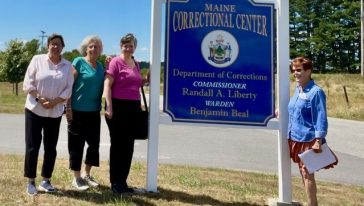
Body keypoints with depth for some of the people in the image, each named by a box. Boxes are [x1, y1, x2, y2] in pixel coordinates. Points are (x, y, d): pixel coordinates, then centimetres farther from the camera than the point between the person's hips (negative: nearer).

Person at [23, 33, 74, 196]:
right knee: (32, 146, -1)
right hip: (34, 110, -2)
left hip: (55, 113, 2)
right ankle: (31, 182, 11)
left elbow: (68, 89, -1)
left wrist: (54, 102, -13)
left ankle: (45, 181, 20)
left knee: (50, 148, 7)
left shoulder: (68, 65, 3)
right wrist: (40, 99, -16)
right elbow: (28, 83, -5)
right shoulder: (37, 59, -1)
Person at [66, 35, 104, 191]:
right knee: (77, 145, 3)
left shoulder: (100, 66, 12)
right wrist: (68, 107, -15)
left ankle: (87, 175, 27)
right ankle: (77, 178, 15)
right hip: (78, 111, -6)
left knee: (94, 144, 11)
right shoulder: (79, 62, -6)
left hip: (94, 112, 6)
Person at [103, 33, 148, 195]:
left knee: (128, 146, 11)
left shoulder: (136, 64, 15)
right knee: (118, 145, 1)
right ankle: (115, 183, 12)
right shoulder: (115, 62, -6)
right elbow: (107, 85, -13)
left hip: (133, 108, 7)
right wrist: (109, 106, -20)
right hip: (118, 106, -7)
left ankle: (123, 181, 22)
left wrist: (144, 81, 8)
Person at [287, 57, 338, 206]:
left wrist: (318, 141, -21)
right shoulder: (298, 89, 8)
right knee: (302, 172, 15)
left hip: (308, 140, -8)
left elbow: (320, 118, -18)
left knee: (307, 173, -2)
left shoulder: (316, 92, -15)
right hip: (296, 139, 8)